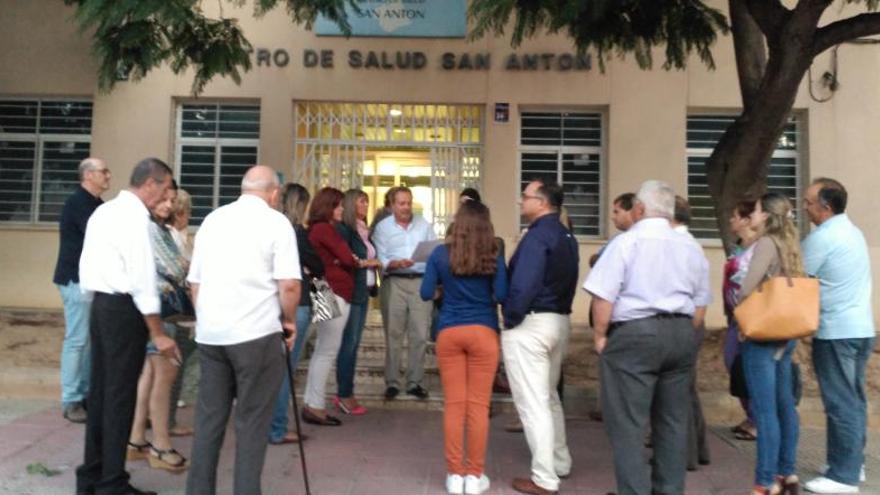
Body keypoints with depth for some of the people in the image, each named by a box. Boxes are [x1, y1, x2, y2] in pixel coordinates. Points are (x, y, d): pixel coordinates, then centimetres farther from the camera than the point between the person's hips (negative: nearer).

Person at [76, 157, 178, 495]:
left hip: (100, 304, 9)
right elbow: (142, 279, -19)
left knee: (100, 390, 15)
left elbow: (88, 263, 17)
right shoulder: (136, 217, -15)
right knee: (120, 395, -1)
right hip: (123, 309, -9)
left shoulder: (104, 211, 14)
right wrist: (158, 333, -16)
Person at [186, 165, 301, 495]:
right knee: (252, 421, 3)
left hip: (210, 332, 6)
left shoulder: (212, 219, 14)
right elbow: (289, 284, -13)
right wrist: (289, 320, 2)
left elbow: (194, 280, 16)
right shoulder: (275, 221, -4)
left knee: (208, 417, 13)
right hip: (256, 333, -5)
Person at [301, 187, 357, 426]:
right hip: (334, 295, -10)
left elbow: (333, 259, 11)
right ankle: (315, 407, 2)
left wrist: (351, 260, -4)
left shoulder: (317, 229, 16)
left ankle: (310, 404, 20)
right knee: (327, 352, -4)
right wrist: (358, 261, 6)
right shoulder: (325, 229, -12)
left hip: (330, 294, 10)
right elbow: (348, 259, -13)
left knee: (321, 351, 14)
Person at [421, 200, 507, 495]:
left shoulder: (441, 254, -1)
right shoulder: (493, 257, -3)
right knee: (478, 405, 5)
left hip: (448, 332, 1)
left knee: (454, 404, 7)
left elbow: (426, 293, -1)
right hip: (483, 332, -1)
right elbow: (501, 295, -10)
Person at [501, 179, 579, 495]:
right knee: (549, 397, 23)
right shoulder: (566, 236, 12)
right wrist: (559, 310, 13)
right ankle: (560, 463, 35)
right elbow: (567, 282, 13)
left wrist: (509, 320, -13)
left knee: (532, 403, -1)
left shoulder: (537, 235, -17)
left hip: (530, 324, -10)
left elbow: (523, 285, -24)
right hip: (560, 321, 10)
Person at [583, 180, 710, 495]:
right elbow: (700, 304, 15)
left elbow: (603, 297, -13)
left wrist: (600, 336, -2)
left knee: (627, 425, 1)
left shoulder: (625, 242, -8)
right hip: (681, 334, 7)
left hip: (634, 335, -6)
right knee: (673, 421, 14)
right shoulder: (691, 247, 12)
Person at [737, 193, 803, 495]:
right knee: (784, 405, 14)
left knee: (765, 410, -4)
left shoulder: (767, 243, -13)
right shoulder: (788, 245, 11)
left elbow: (747, 289, -19)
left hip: (762, 334, -9)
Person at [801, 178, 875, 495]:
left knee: (840, 404, -3)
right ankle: (854, 465, 25)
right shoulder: (852, 231, 13)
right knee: (854, 400, 15)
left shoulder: (821, 238, -15)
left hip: (836, 332, -9)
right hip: (860, 327, 9)